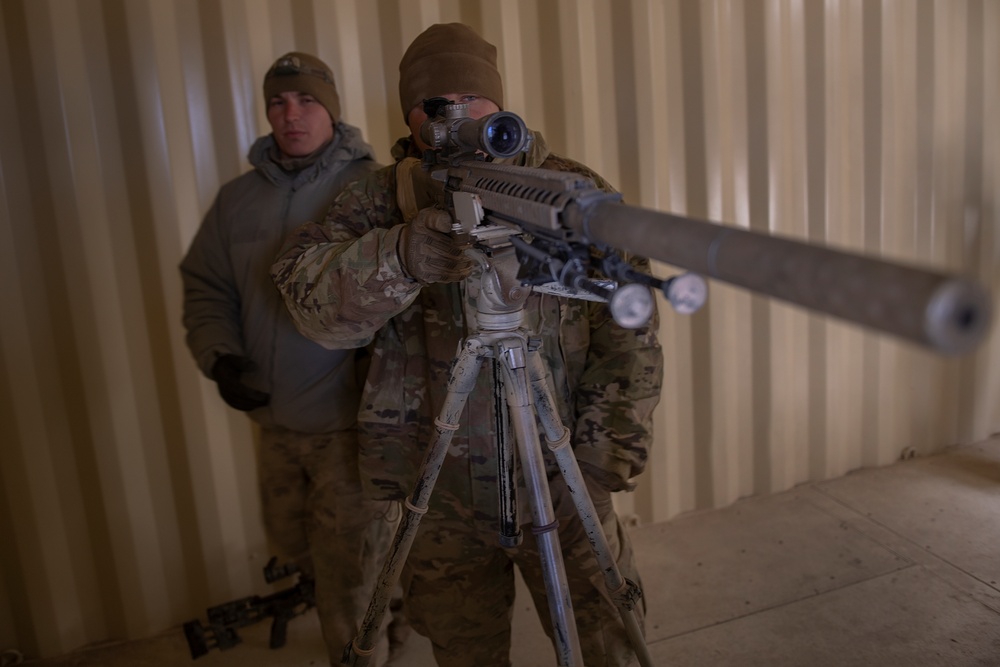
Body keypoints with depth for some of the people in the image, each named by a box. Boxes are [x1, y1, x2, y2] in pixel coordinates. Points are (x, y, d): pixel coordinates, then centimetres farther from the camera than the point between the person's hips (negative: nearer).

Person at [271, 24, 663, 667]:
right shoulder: (381, 199, 0)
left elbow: (628, 337, -3)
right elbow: (310, 295, -16)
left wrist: (604, 450, -12)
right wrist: (403, 258, -35)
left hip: (562, 480, 0)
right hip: (441, 493, 1)